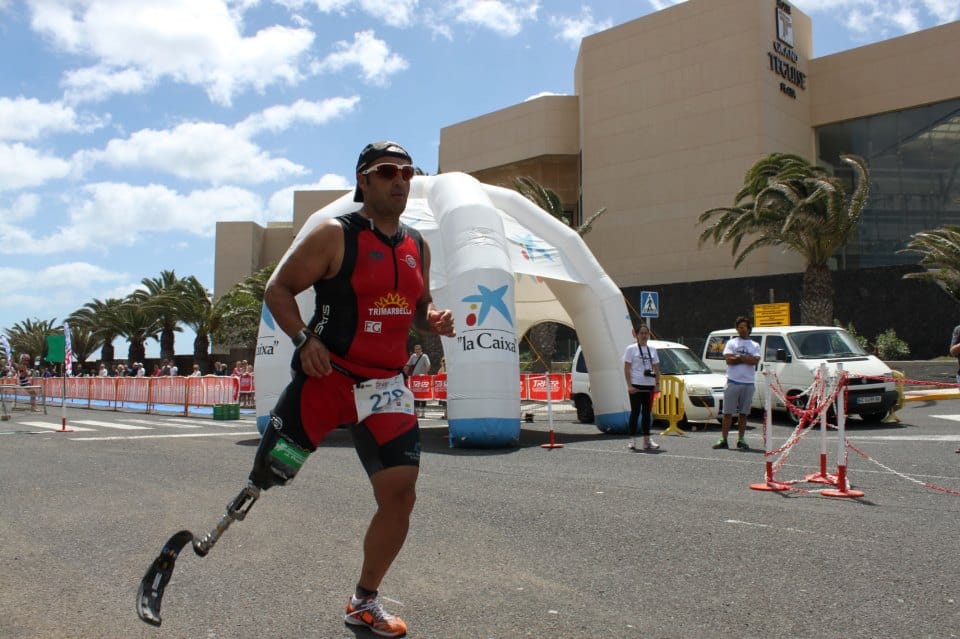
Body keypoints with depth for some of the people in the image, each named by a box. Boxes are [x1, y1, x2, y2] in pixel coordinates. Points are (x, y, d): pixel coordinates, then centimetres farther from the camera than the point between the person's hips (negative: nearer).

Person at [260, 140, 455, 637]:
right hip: (325, 376, -4)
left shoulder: (417, 246, 12)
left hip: (386, 386, 5)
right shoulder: (333, 235, -5)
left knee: (400, 496, 0)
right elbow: (278, 289, -2)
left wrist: (433, 320, 0)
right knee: (268, 474, -8)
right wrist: (304, 339, -17)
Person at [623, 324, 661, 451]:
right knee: (635, 412, -2)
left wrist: (657, 383, 5)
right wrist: (629, 385, -15)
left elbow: (656, 368, 15)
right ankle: (632, 440, 3)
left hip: (649, 385, 5)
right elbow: (626, 368, -7)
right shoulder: (631, 349, -2)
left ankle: (647, 440, 13)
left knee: (647, 413, 8)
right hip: (636, 385, -5)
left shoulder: (652, 350, 13)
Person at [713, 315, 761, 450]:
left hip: (748, 383, 2)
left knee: (743, 413, 6)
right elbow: (728, 360, -9)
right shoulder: (731, 343, 7)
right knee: (728, 412, -1)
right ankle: (723, 440, 2)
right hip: (733, 382, -2)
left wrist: (738, 357, -10)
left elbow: (755, 361, -8)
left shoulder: (755, 345, 11)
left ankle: (741, 440, 13)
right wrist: (746, 359, -6)